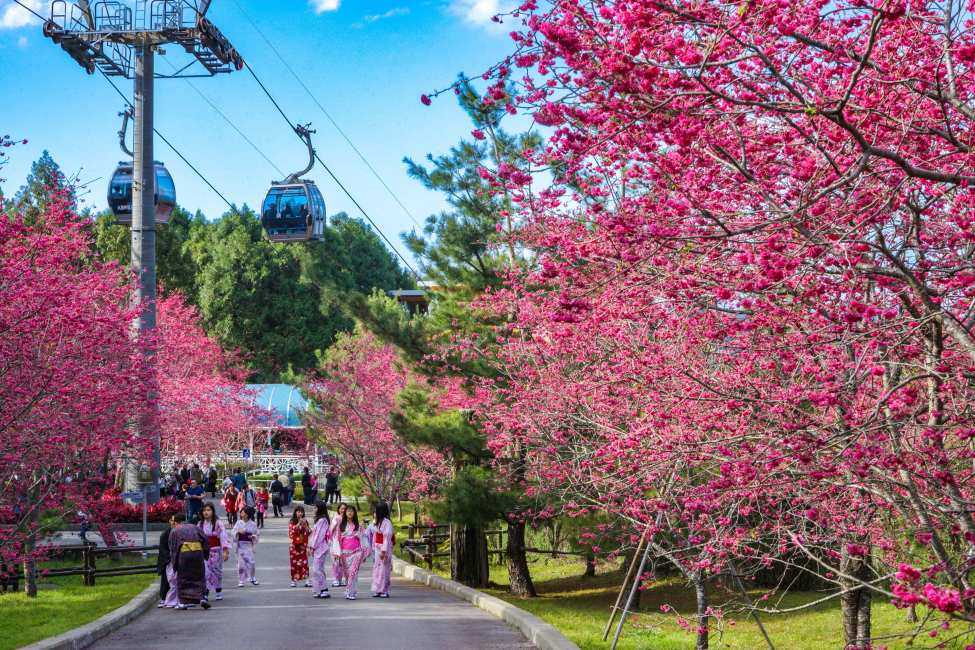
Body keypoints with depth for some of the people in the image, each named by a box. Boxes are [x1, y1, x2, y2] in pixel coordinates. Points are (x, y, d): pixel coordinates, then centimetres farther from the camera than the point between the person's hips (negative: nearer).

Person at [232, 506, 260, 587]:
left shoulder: (252, 524, 2)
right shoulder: (238, 523, 3)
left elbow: (257, 534, 11)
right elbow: (232, 533, 1)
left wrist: (253, 536, -9)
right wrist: (238, 532, -17)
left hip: (249, 545, 0)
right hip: (240, 544, 0)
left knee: (251, 562, -6)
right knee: (241, 562, -1)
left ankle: (253, 578, 12)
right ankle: (241, 581, 6)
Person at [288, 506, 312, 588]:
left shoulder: (305, 522, 10)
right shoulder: (292, 522, 2)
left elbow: (309, 532, 4)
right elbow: (291, 531, -15)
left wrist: (305, 525, -9)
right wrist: (299, 524, -20)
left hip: (303, 545, 2)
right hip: (294, 545, -2)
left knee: (304, 562, -7)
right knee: (294, 563, 0)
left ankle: (307, 580, -11)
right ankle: (294, 580, 6)